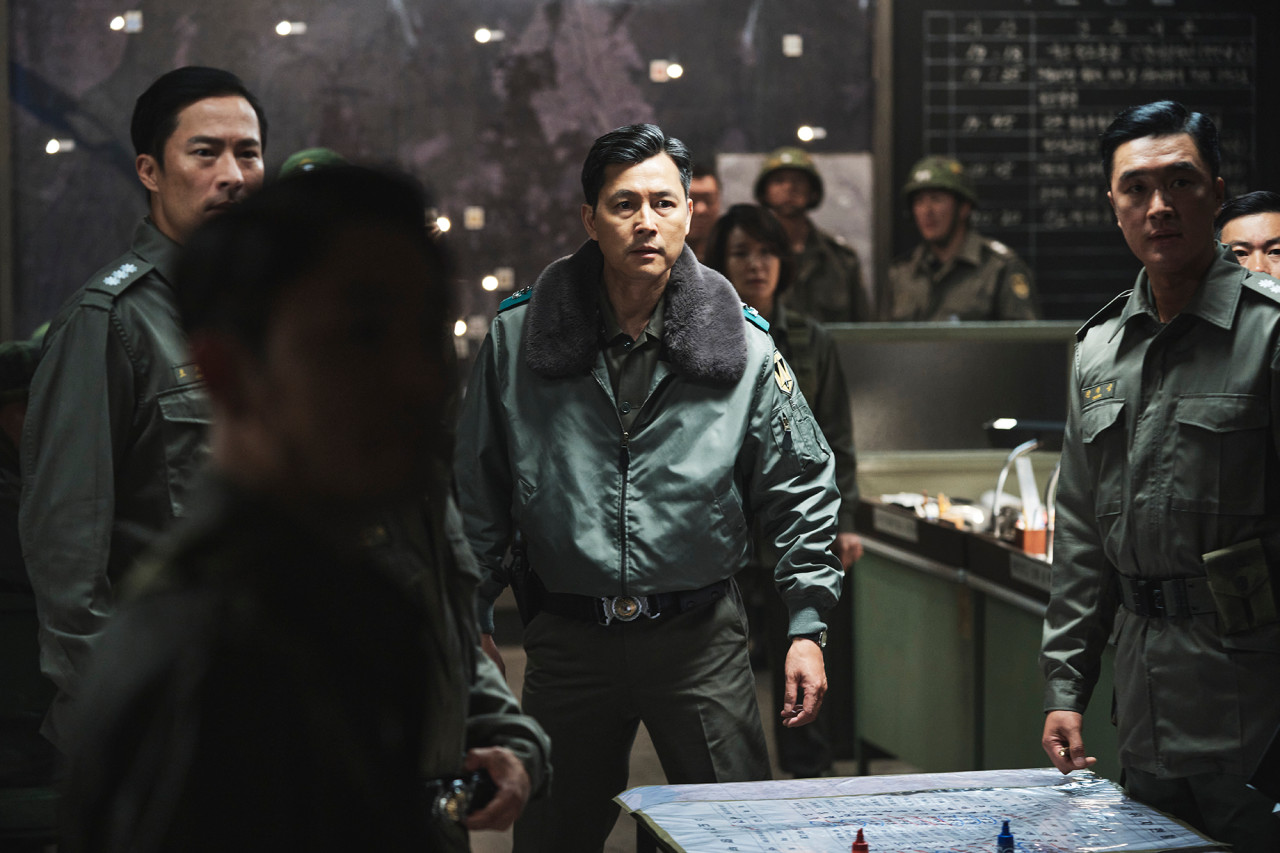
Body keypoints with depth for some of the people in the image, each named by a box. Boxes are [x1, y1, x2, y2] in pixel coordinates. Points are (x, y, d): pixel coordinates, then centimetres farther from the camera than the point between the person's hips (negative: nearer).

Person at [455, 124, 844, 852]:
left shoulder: (743, 345, -3)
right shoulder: (518, 335, -2)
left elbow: (803, 491, 4)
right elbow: (478, 489, 6)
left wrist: (808, 626, -1)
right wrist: (476, 618, 4)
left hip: (701, 635, 0)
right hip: (568, 636, 1)